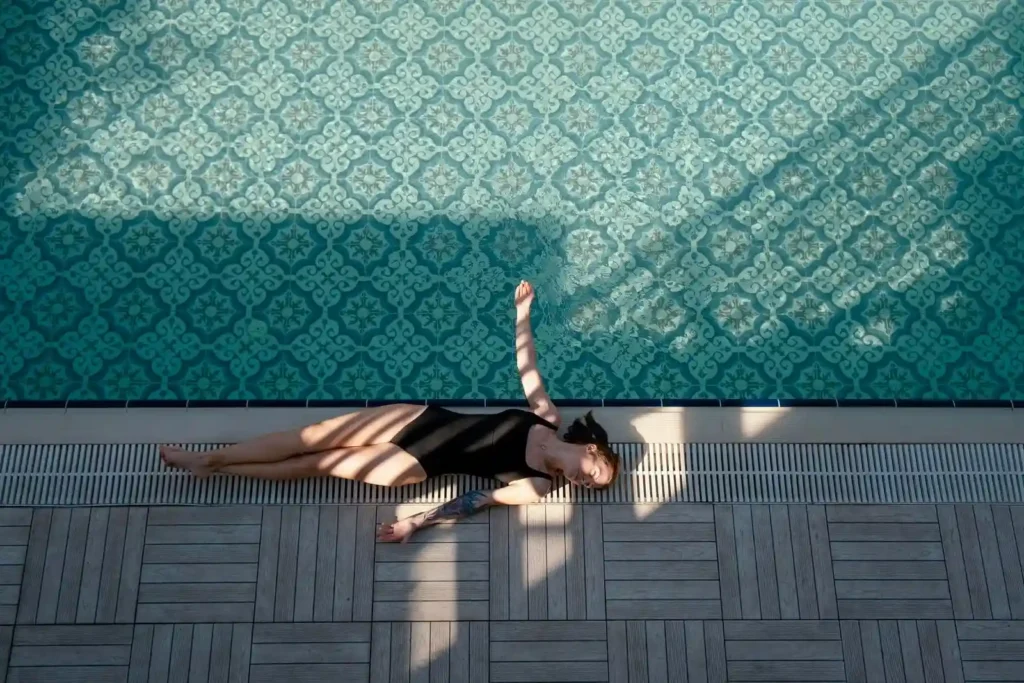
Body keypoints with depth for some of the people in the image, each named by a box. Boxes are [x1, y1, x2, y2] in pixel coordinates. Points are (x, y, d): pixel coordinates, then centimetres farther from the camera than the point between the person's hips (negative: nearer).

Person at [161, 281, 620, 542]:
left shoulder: (536, 487, -9)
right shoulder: (547, 417, -1)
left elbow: (479, 501, -13)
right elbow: (526, 366, 6)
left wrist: (416, 523, -15)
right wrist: (522, 311, 3)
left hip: (420, 464, -3)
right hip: (423, 418, 3)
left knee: (320, 463, -2)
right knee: (308, 437, 0)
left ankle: (215, 470, 15)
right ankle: (209, 458, 14)